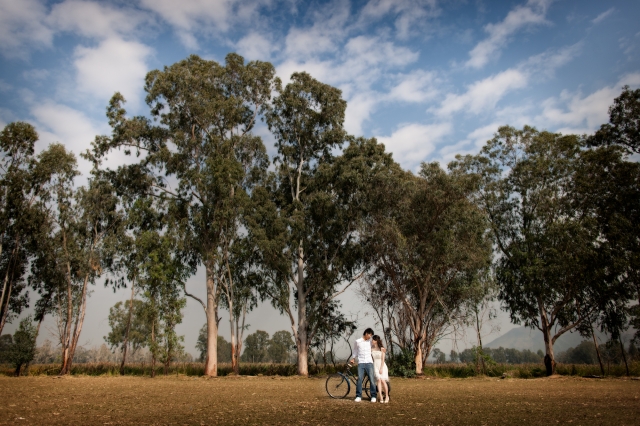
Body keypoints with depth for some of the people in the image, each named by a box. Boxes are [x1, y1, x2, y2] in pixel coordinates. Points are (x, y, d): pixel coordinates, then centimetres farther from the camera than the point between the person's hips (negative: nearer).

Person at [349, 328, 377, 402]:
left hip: (369, 362, 2)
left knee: (372, 379, -3)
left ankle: (373, 396, 7)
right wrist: (353, 359, 8)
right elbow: (354, 351, 15)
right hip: (361, 363, -1)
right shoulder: (357, 341, 3)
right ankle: (358, 396, 0)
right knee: (359, 379, -9)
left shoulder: (370, 341, 8)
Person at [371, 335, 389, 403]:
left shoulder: (382, 349, -4)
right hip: (375, 366, 2)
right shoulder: (371, 349, 3)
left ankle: (386, 396, 6)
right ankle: (381, 397, -12)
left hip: (382, 366, -2)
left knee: (383, 380, -13)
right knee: (378, 380, -15)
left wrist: (381, 368, -12)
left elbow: (382, 359, -6)